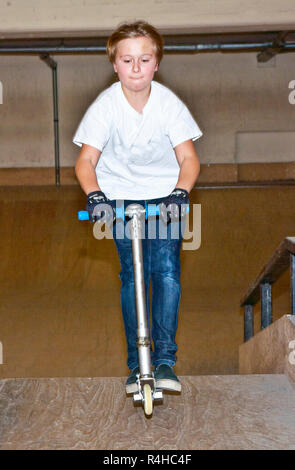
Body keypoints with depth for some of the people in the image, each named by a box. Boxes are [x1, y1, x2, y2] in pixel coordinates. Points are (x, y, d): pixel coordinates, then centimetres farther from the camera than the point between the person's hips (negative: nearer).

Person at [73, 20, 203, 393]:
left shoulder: (169, 103, -12)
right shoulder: (105, 105, -13)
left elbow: (188, 157, -12)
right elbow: (86, 160, -14)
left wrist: (179, 194, -31)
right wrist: (95, 196, -33)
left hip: (165, 195, 0)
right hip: (121, 197, 0)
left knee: (166, 269, -15)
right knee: (133, 274, -6)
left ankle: (165, 359, -9)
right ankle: (136, 362, 4)